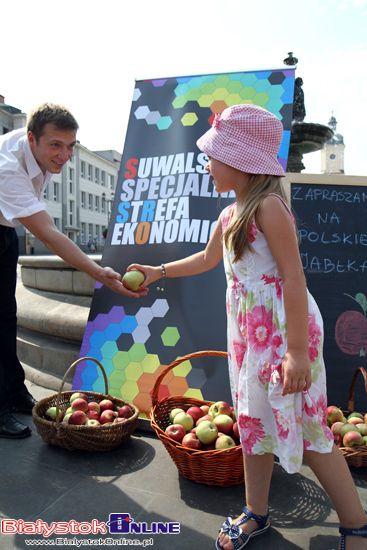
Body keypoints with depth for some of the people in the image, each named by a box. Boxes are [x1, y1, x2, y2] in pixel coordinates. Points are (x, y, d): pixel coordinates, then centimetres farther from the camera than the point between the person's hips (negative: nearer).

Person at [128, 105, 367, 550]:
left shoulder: (268, 206, -15)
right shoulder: (230, 215, 12)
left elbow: (293, 276, -20)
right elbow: (207, 258, 29)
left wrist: (297, 350, -22)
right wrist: (159, 272, 33)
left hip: (283, 327, -8)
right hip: (247, 329, 9)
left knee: (303, 427, 1)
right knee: (253, 418, 15)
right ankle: (256, 512, 34)